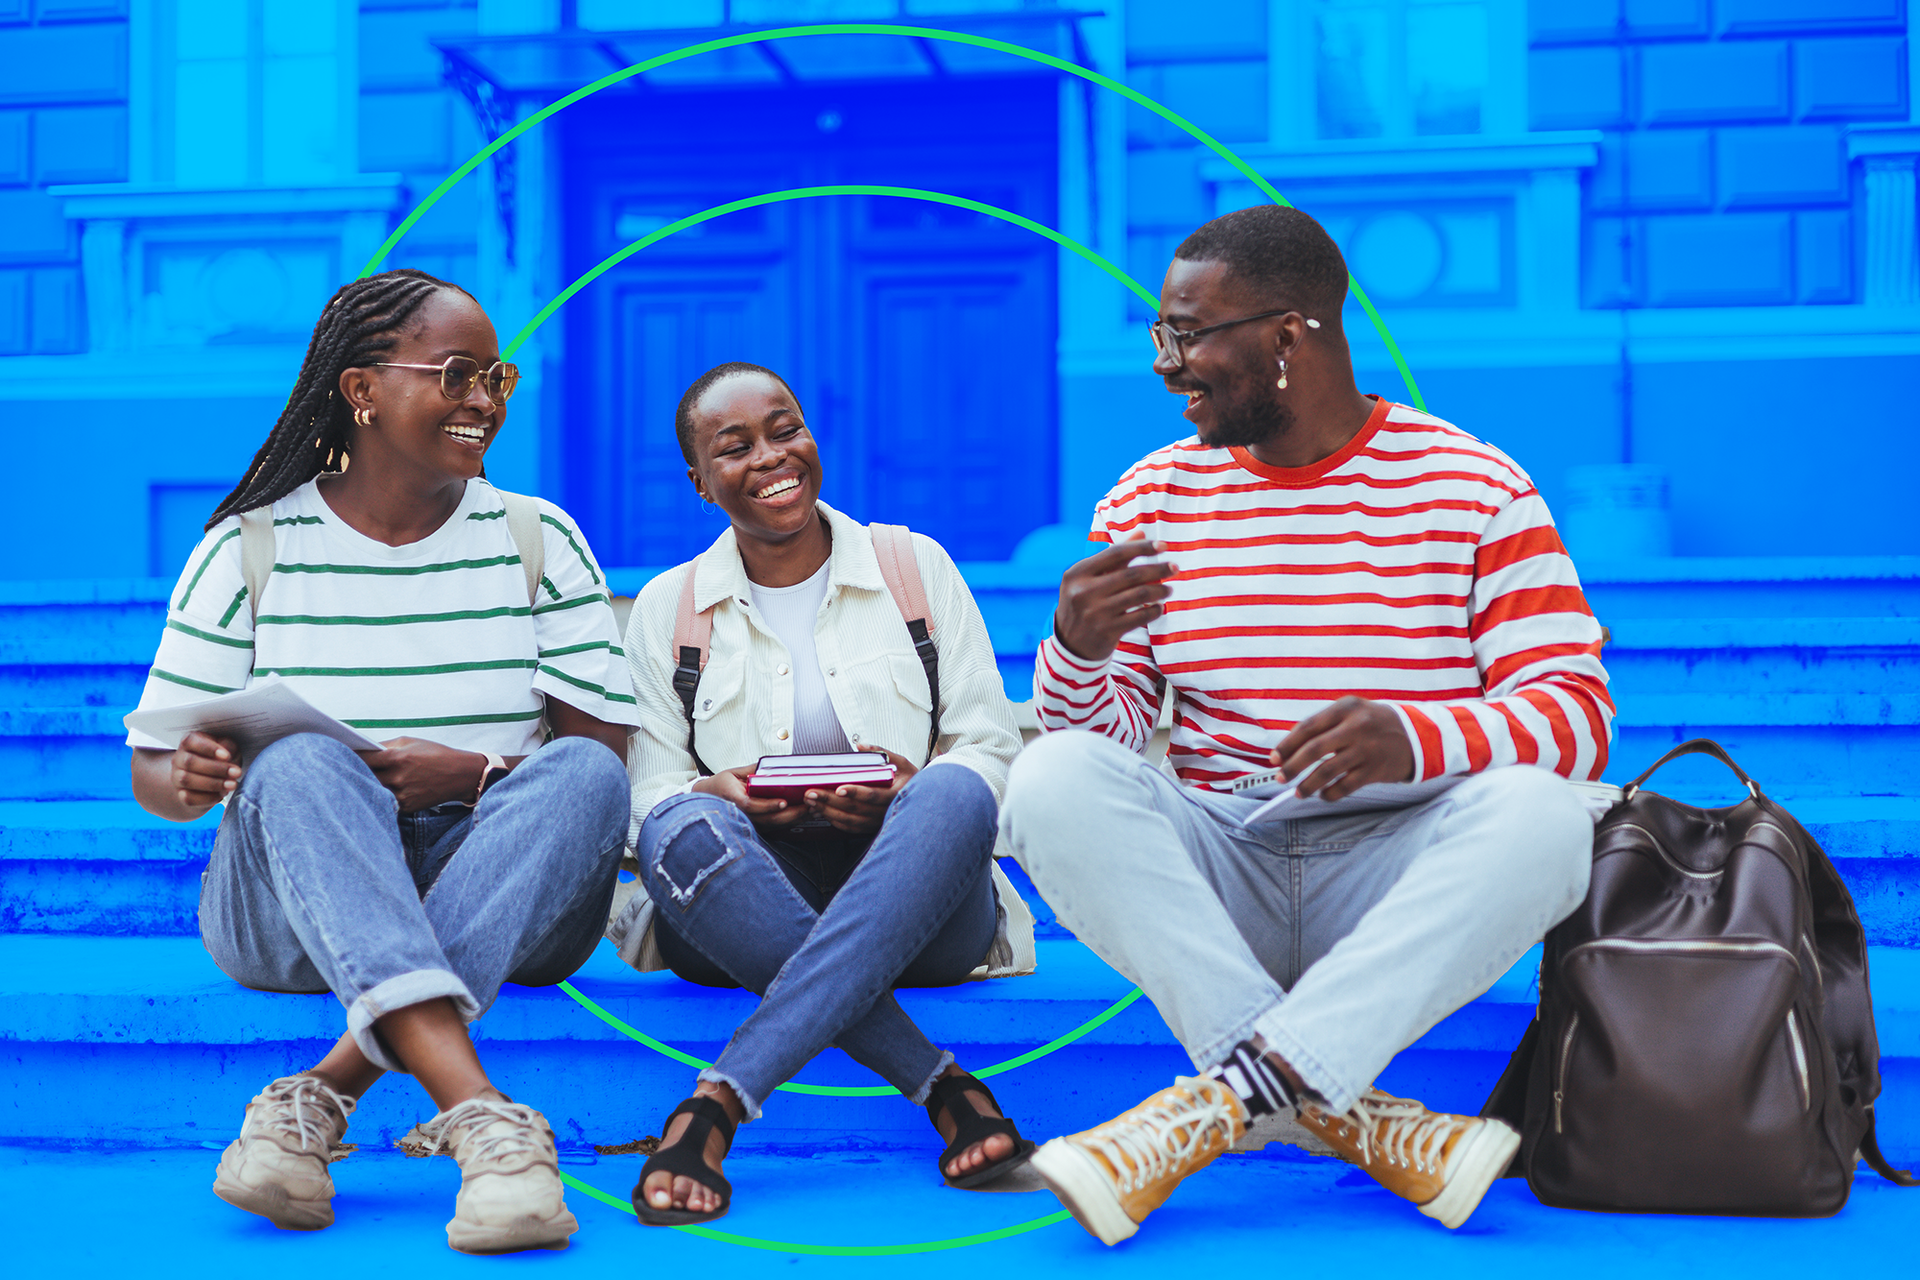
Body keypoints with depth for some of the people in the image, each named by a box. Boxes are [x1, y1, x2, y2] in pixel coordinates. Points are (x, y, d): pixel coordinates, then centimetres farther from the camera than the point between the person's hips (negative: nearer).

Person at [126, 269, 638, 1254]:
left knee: (583, 774, -28)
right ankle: (481, 1114, -49)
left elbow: (603, 747, 1)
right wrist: (189, 778, -20)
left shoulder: (539, 540, 9)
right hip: (286, 910, -1)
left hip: (502, 905, 1)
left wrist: (478, 774, -20)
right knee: (302, 765, -32)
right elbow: (153, 775, 6)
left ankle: (321, 1096, -36)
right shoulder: (249, 550, 5)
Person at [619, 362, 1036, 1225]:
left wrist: (914, 790, -15)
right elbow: (648, 790, 9)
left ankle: (718, 1101, -42)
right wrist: (715, 793, -16)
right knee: (681, 829, -33)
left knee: (955, 793, -34)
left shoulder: (918, 568, 13)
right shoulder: (666, 608, 14)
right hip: (747, 911, 0)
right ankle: (942, 1085, -36)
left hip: (917, 909, 0)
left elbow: (990, 743, 8)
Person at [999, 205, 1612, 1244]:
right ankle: (1352, 1118, -32)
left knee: (1539, 816, -31)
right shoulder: (1153, 496, 8)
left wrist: (1414, 740, -28)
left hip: (1400, 887, -2)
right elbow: (1100, 729, 6)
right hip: (1212, 875, 2)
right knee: (1053, 781, -26)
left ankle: (1217, 1100, -34)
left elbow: (1577, 711, -7)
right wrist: (1078, 652, -18)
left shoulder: (1476, 487, 0)